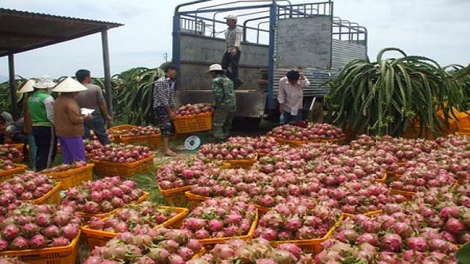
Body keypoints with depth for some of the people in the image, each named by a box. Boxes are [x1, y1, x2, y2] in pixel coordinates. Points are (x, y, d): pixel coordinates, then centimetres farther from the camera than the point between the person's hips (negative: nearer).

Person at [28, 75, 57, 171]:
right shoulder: (47, 97, -15)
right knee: (49, 152, 1)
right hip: (47, 127, -8)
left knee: (40, 151, 18)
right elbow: (51, 116, -18)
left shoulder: (31, 98, 9)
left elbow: (31, 113, 15)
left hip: (35, 127, 8)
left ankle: (38, 171, 25)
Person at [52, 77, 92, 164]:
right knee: (80, 159, -4)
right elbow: (75, 119, -22)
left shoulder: (58, 101, 10)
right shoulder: (70, 102, -19)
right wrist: (85, 117, -6)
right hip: (72, 134, -9)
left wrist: (81, 114, 15)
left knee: (67, 158, 17)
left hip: (60, 133, 9)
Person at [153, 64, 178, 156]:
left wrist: (173, 111, 11)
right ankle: (166, 149, -21)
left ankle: (166, 147, 13)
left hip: (167, 108, 9)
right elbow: (163, 98, -19)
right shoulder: (161, 82, -15)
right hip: (160, 107, -9)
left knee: (169, 127, 7)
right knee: (166, 126, -17)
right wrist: (170, 112, -19)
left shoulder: (171, 82, 12)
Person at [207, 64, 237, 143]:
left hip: (222, 106, -8)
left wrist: (216, 105, -6)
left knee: (217, 126, -2)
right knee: (227, 126, 18)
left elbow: (218, 95, -19)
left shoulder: (216, 81, -7)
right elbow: (232, 94, 16)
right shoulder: (228, 80, 18)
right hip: (232, 106, 8)